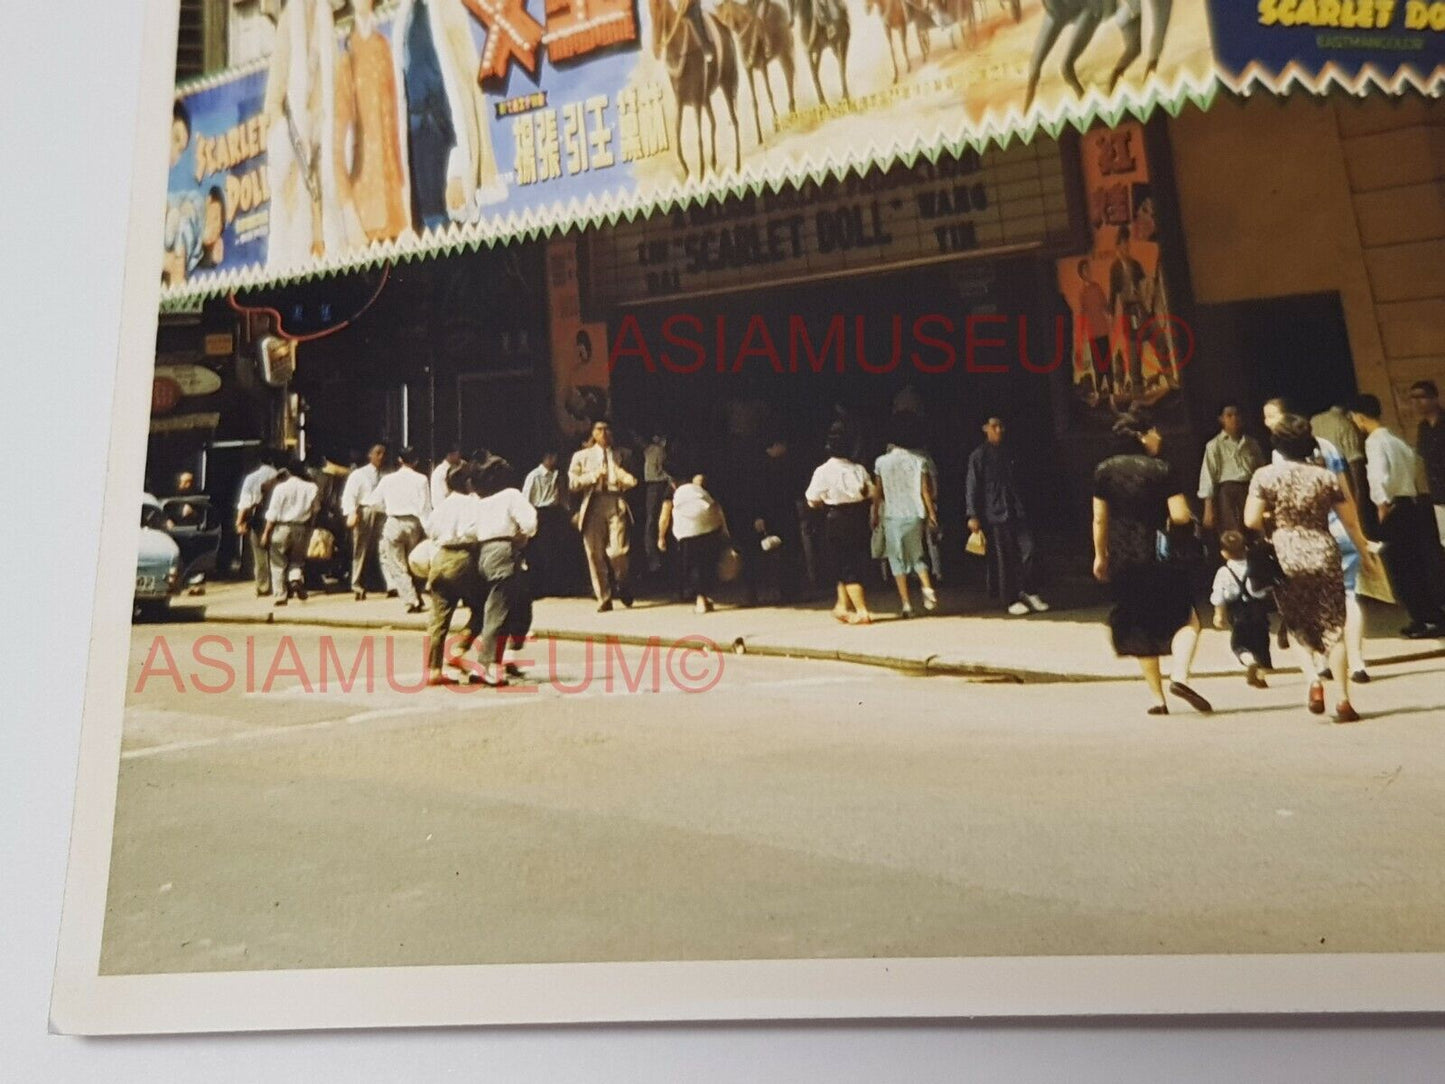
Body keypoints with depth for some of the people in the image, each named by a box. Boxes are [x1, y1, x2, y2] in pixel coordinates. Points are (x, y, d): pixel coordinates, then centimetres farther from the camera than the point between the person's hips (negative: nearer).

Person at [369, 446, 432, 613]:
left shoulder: (387, 479, 3)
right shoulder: (420, 479, -3)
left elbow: (375, 502, 10)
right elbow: (425, 507, -7)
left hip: (394, 523, 0)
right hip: (414, 523, 0)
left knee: (398, 566, 3)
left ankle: (412, 600, -8)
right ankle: (416, 597, 20)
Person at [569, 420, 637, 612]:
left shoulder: (621, 455, 18)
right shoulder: (581, 456, 16)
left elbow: (630, 481, 18)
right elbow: (572, 484, 6)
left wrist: (629, 479, -6)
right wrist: (594, 475, -6)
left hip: (616, 504, -1)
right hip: (593, 506, 1)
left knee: (617, 551, -15)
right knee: (595, 555, -1)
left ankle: (622, 586, 13)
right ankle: (604, 599, 9)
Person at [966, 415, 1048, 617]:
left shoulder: (1008, 454, 15)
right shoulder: (979, 455, -3)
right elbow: (972, 487, -6)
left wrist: (1021, 507, 19)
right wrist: (973, 515, -12)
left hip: (1016, 511, 5)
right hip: (994, 514, -5)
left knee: (1027, 548, -4)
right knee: (1003, 558, -1)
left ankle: (1028, 592, 9)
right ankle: (1011, 600, 8)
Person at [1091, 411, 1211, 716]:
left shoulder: (1104, 470, 3)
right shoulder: (1160, 469, -9)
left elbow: (1099, 519, 6)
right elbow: (1180, 516, -14)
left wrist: (1100, 556, 16)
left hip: (1122, 562, 4)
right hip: (1158, 557, -4)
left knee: (1141, 628, 13)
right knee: (1187, 618, 8)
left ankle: (1157, 697, 14)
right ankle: (1179, 676, -14)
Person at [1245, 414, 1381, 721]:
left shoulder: (1264, 476, -4)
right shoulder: (1326, 476, 1)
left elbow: (1251, 520, -8)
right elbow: (1351, 521, 7)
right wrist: (1364, 552, 22)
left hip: (1285, 558, -1)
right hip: (1323, 555, 1)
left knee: (1299, 627, 16)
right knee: (1333, 628, 6)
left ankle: (1313, 679, -5)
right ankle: (1343, 700, 4)